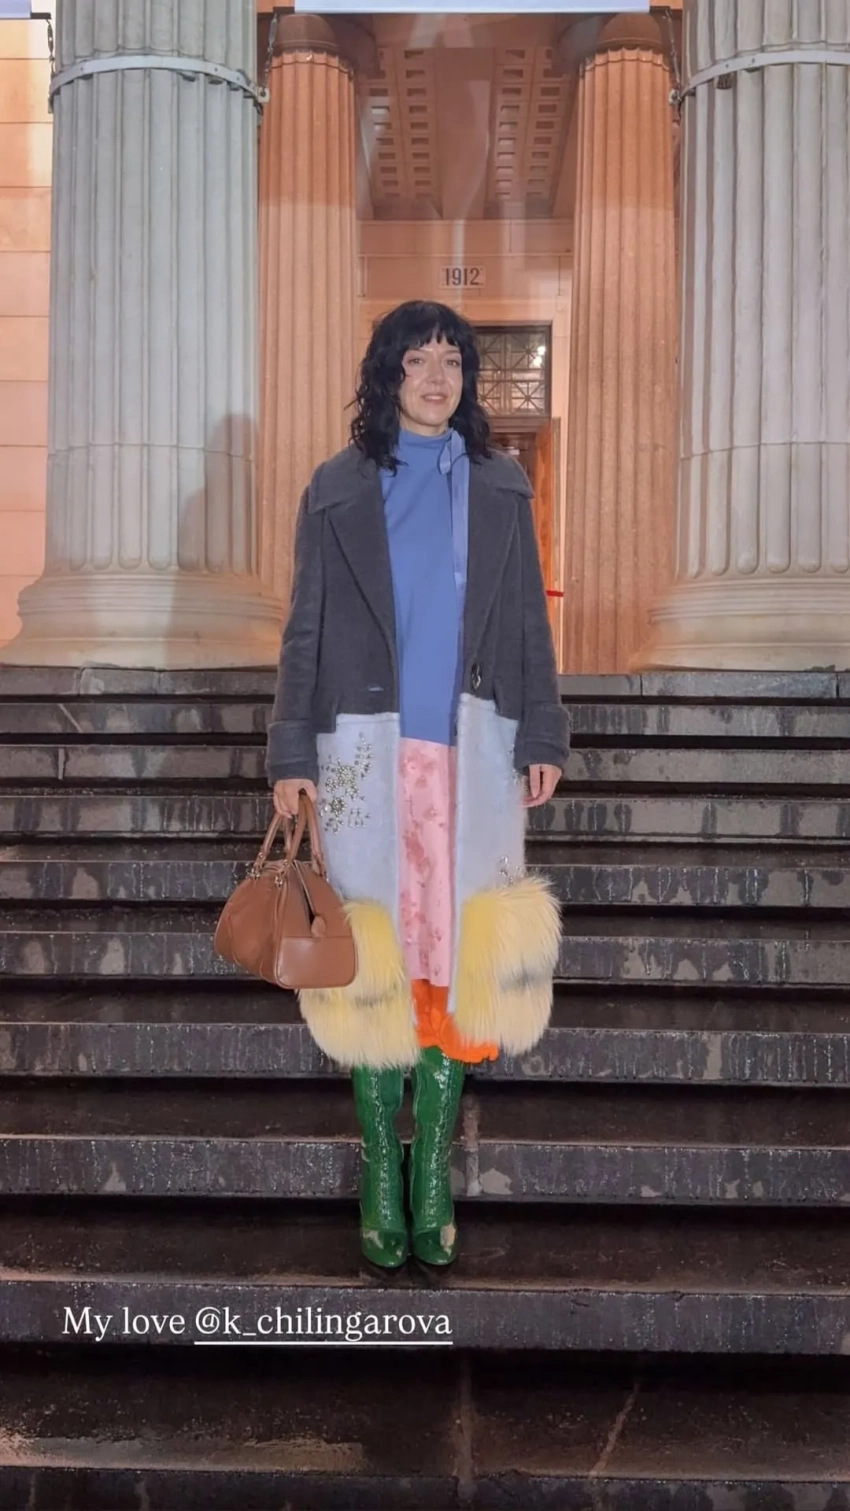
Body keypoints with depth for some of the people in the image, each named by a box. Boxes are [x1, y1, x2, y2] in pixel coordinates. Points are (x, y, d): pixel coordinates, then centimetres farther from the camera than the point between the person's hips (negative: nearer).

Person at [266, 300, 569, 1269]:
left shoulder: (500, 489, 10)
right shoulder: (338, 489, 6)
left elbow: (528, 624, 10)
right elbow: (306, 630, 4)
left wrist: (542, 736, 2)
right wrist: (293, 754, -1)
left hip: (474, 752, 1)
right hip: (369, 752, -1)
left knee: (458, 956, 0)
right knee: (378, 959, 1)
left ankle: (433, 1170, 10)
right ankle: (382, 1171, 12)